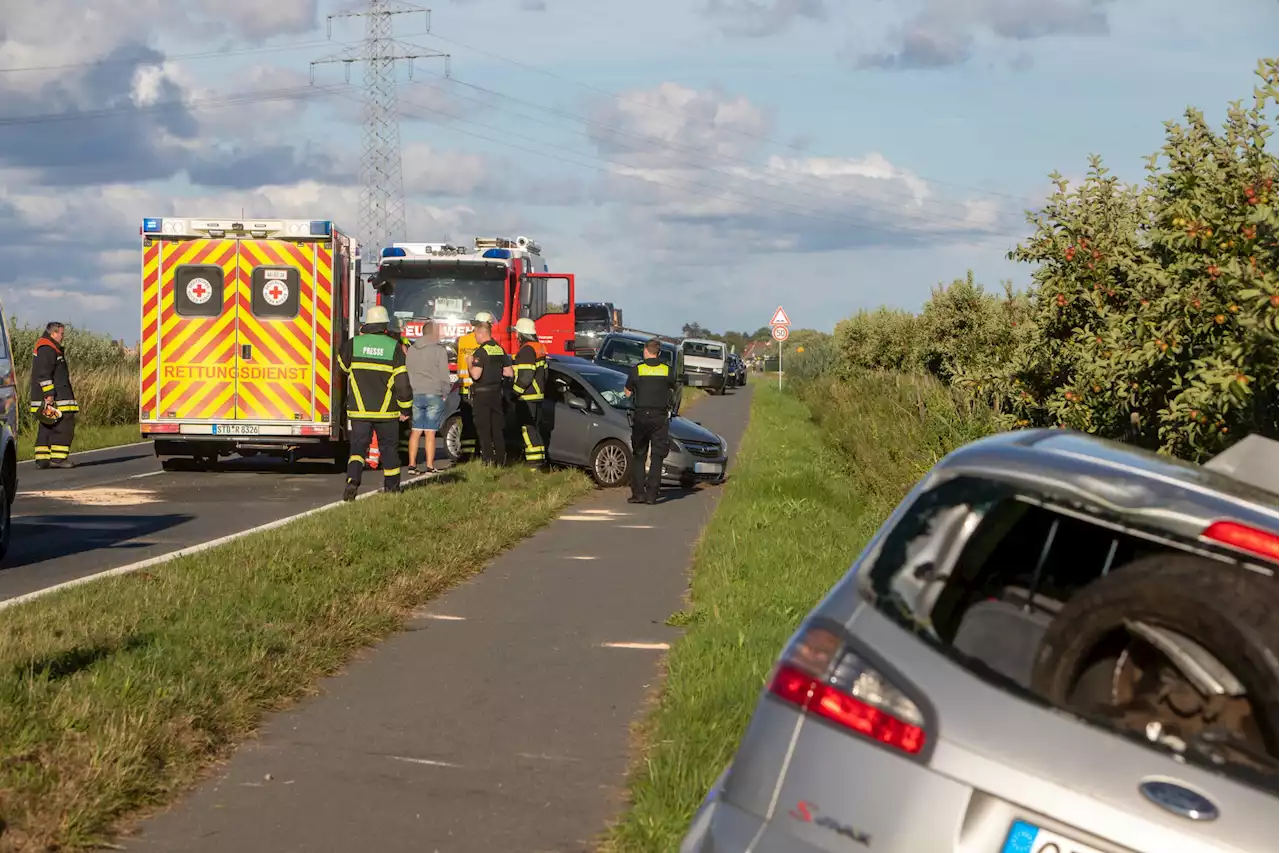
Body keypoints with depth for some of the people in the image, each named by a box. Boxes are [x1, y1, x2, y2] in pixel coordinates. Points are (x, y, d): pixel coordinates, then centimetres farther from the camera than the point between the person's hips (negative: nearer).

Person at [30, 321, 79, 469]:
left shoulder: (49, 348, 22)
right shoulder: (47, 349, -13)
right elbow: (44, 374, -20)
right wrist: (49, 394, -22)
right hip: (53, 399, -11)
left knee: (46, 428, 11)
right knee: (64, 425, -11)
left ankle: (42, 460, 11)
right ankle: (57, 458, -14)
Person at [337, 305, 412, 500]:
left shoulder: (353, 344, -1)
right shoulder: (394, 347, -6)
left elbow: (342, 363, 20)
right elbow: (402, 381, -8)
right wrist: (405, 408, 1)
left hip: (359, 410, 1)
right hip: (386, 411, 0)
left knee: (358, 446, 3)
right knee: (389, 447, 14)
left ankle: (352, 480, -21)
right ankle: (392, 487, 24)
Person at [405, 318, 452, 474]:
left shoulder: (411, 349, 10)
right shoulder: (439, 350, -6)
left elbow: (406, 371, 13)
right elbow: (444, 375, -7)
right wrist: (445, 393, 5)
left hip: (415, 395, 4)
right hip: (433, 394, -4)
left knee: (415, 431, 8)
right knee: (430, 432, -2)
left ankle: (412, 465, 7)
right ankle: (430, 466, -1)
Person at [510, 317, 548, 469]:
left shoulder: (526, 350, -17)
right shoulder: (539, 347, 15)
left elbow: (525, 376, -24)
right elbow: (543, 372, 21)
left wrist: (515, 391, -15)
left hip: (526, 398, -10)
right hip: (538, 395, 10)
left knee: (528, 428, -9)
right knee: (536, 427, 15)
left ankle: (535, 459, -12)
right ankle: (540, 458, 18)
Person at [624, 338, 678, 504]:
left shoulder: (637, 369, -4)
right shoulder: (667, 370, 0)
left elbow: (627, 393, 4)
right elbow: (673, 392, 11)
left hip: (640, 416, 0)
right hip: (660, 417, 1)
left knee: (638, 456, 8)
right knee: (657, 457, 3)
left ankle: (638, 493, 3)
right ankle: (651, 494, -3)